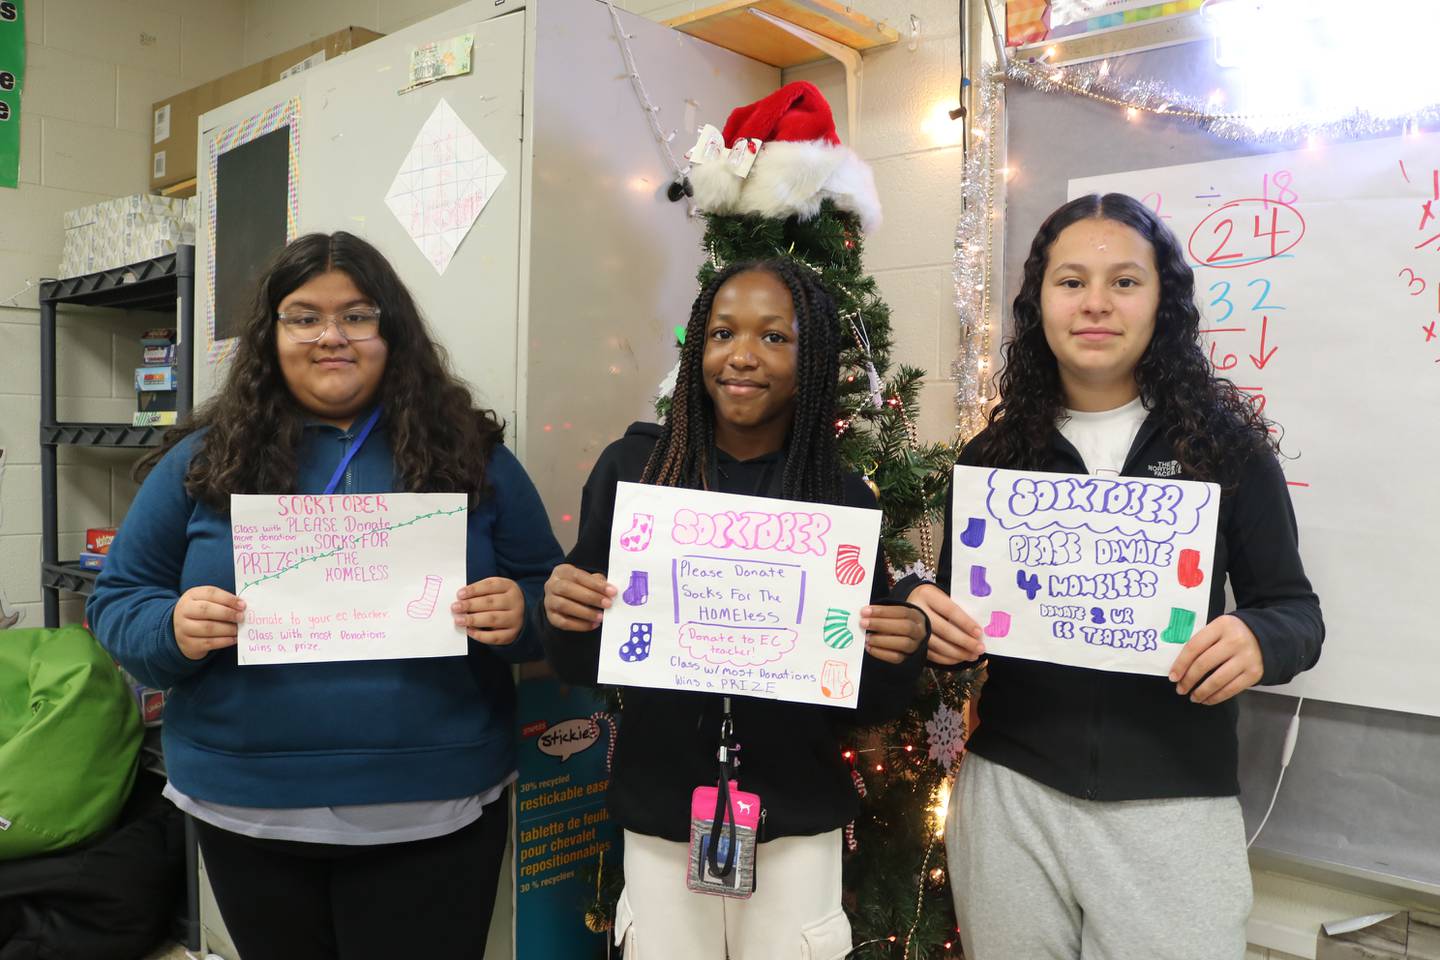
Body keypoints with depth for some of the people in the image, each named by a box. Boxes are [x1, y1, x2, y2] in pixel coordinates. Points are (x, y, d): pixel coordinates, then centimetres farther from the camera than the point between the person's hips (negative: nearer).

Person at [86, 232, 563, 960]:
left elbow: (549, 599, 4)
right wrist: (172, 629, -15)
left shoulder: (471, 453, 0)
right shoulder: (205, 459, 2)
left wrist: (517, 614, -19)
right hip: (246, 813, 2)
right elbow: (117, 601, 6)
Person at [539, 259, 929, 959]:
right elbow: (579, 665, -1)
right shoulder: (632, 468, -7)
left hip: (797, 827, 0)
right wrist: (560, 613, -21)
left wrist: (903, 651, -20)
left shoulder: (846, 499, -6)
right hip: (659, 819, 0)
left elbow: (866, 703, 0)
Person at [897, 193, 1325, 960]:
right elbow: (959, 622, 6)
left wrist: (1258, 641, -20)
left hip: (1175, 805, -1)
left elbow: (1294, 610, 2)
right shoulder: (993, 455, 1)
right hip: (1008, 793, 2)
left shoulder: (1225, 445, -3)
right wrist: (929, 622, -16)